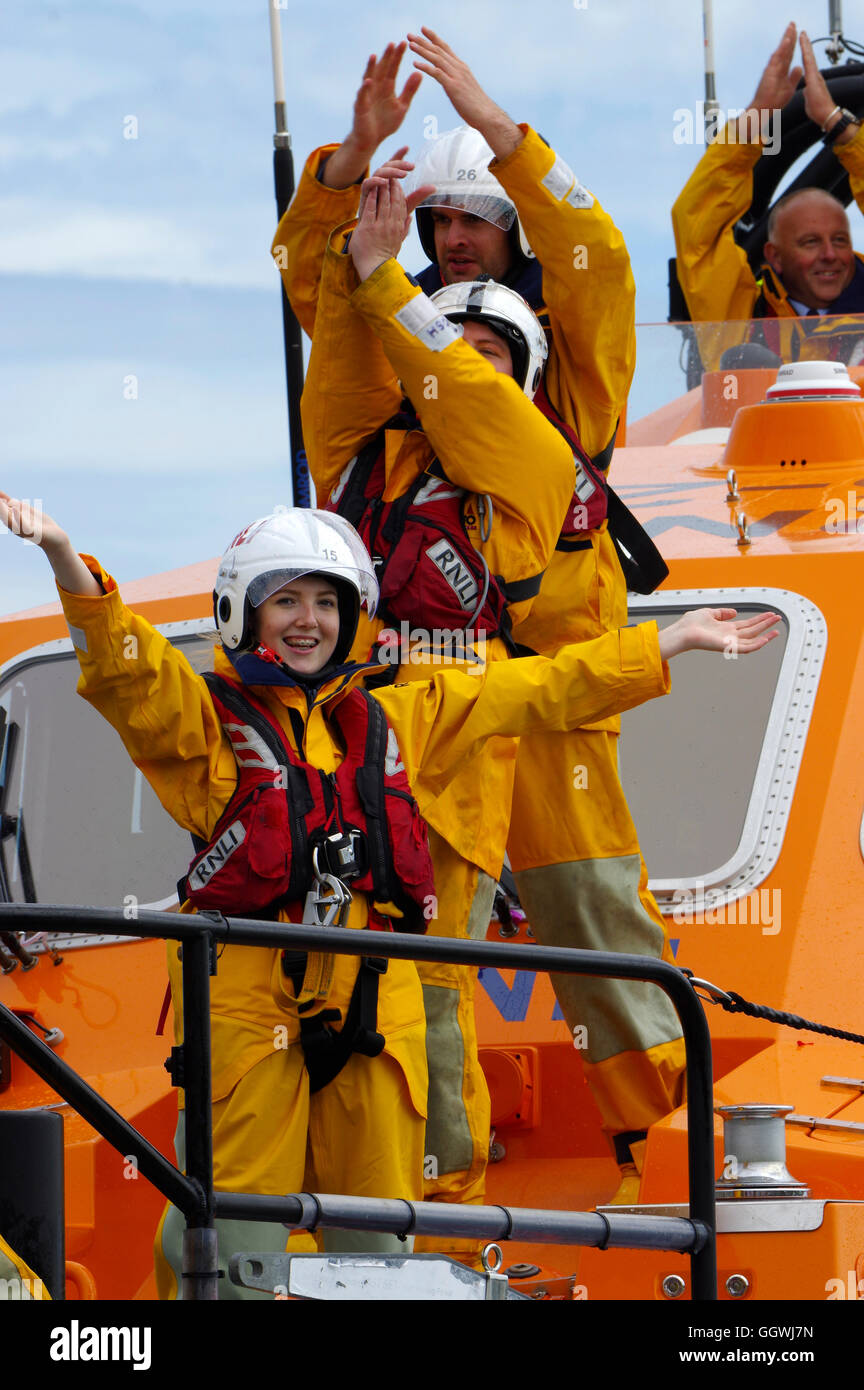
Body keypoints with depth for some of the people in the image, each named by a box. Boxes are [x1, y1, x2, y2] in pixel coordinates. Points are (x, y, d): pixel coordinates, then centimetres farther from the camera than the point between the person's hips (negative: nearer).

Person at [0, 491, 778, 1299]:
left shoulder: (392, 719, 20)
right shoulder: (204, 716, 6)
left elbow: (533, 693, 26)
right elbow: (124, 668, -13)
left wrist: (671, 644, 29)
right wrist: (68, 565, -31)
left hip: (375, 1000, 5)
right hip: (246, 997, -5)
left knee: (377, 1232, 8)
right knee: (233, 1231, -8)